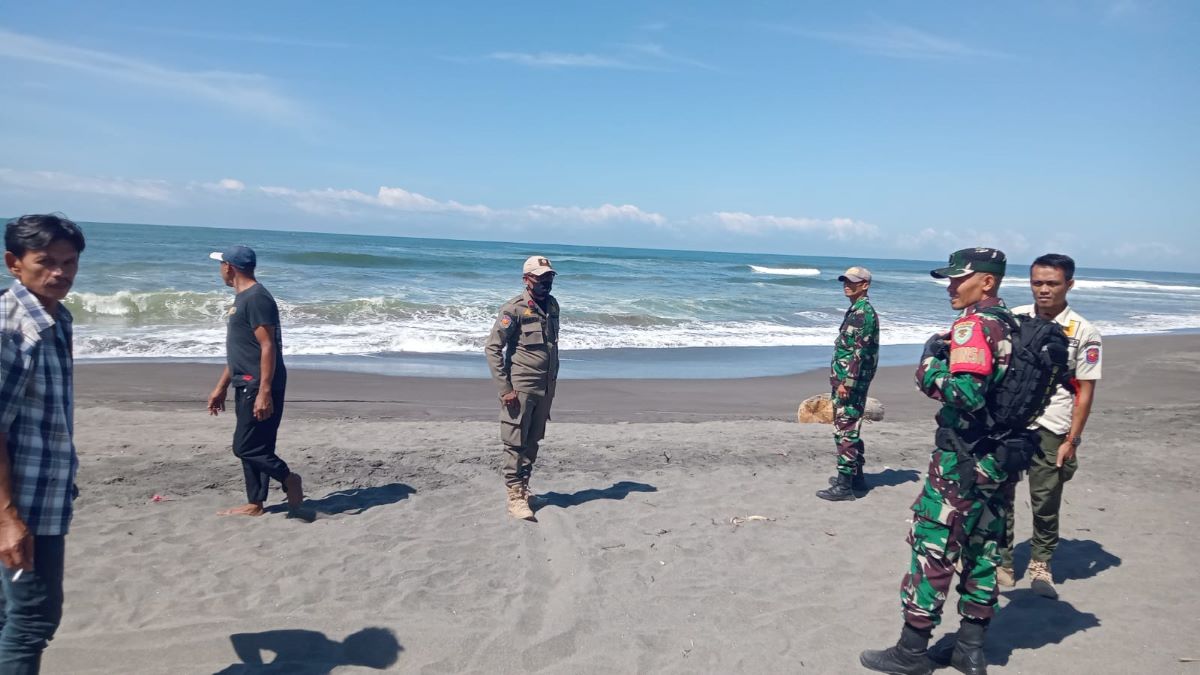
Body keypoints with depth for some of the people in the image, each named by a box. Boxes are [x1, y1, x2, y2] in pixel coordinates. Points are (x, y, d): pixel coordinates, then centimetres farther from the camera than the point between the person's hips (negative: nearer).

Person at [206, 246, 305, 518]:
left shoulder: (257, 298, -15)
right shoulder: (242, 298, 18)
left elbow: (268, 346, -21)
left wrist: (264, 392, -26)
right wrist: (221, 387, 24)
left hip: (259, 386, -10)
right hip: (246, 385, 10)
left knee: (246, 447, -8)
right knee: (250, 448, 12)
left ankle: (289, 479, 6)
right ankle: (254, 505, 18)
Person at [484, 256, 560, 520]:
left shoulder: (552, 305, 9)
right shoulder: (514, 309, -11)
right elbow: (492, 348, -12)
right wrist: (504, 388, -16)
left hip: (546, 388, 6)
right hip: (521, 388, -6)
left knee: (532, 442, 15)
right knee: (515, 443, -2)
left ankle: (523, 487, 27)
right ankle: (515, 497, 3)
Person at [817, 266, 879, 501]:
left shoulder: (864, 312, -14)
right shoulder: (855, 310, 17)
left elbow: (860, 351, -21)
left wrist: (847, 382, -23)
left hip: (851, 383, -10)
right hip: (844, 381, 10)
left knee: (845, 432, -9)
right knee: (847, 430, 16)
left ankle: (844, 486, -6)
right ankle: (855, 476, 26)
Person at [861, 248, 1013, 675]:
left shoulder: (975, 326, -17)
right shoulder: (1011, 326, 10)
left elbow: (967, 393, -29)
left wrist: (930, 367, -14)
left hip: (963, 459, -9)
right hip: (999, 459, 9)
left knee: (932, 547, 0)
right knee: (982, 548, 14)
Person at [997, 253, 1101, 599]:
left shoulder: (1083, 333, -3)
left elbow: (1085, 392, -2)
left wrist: (1071, 441, -6)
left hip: (1050, 429, -2)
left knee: (1045, 502, 6)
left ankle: (1040, 564, 25)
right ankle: (1001, 562, 17)